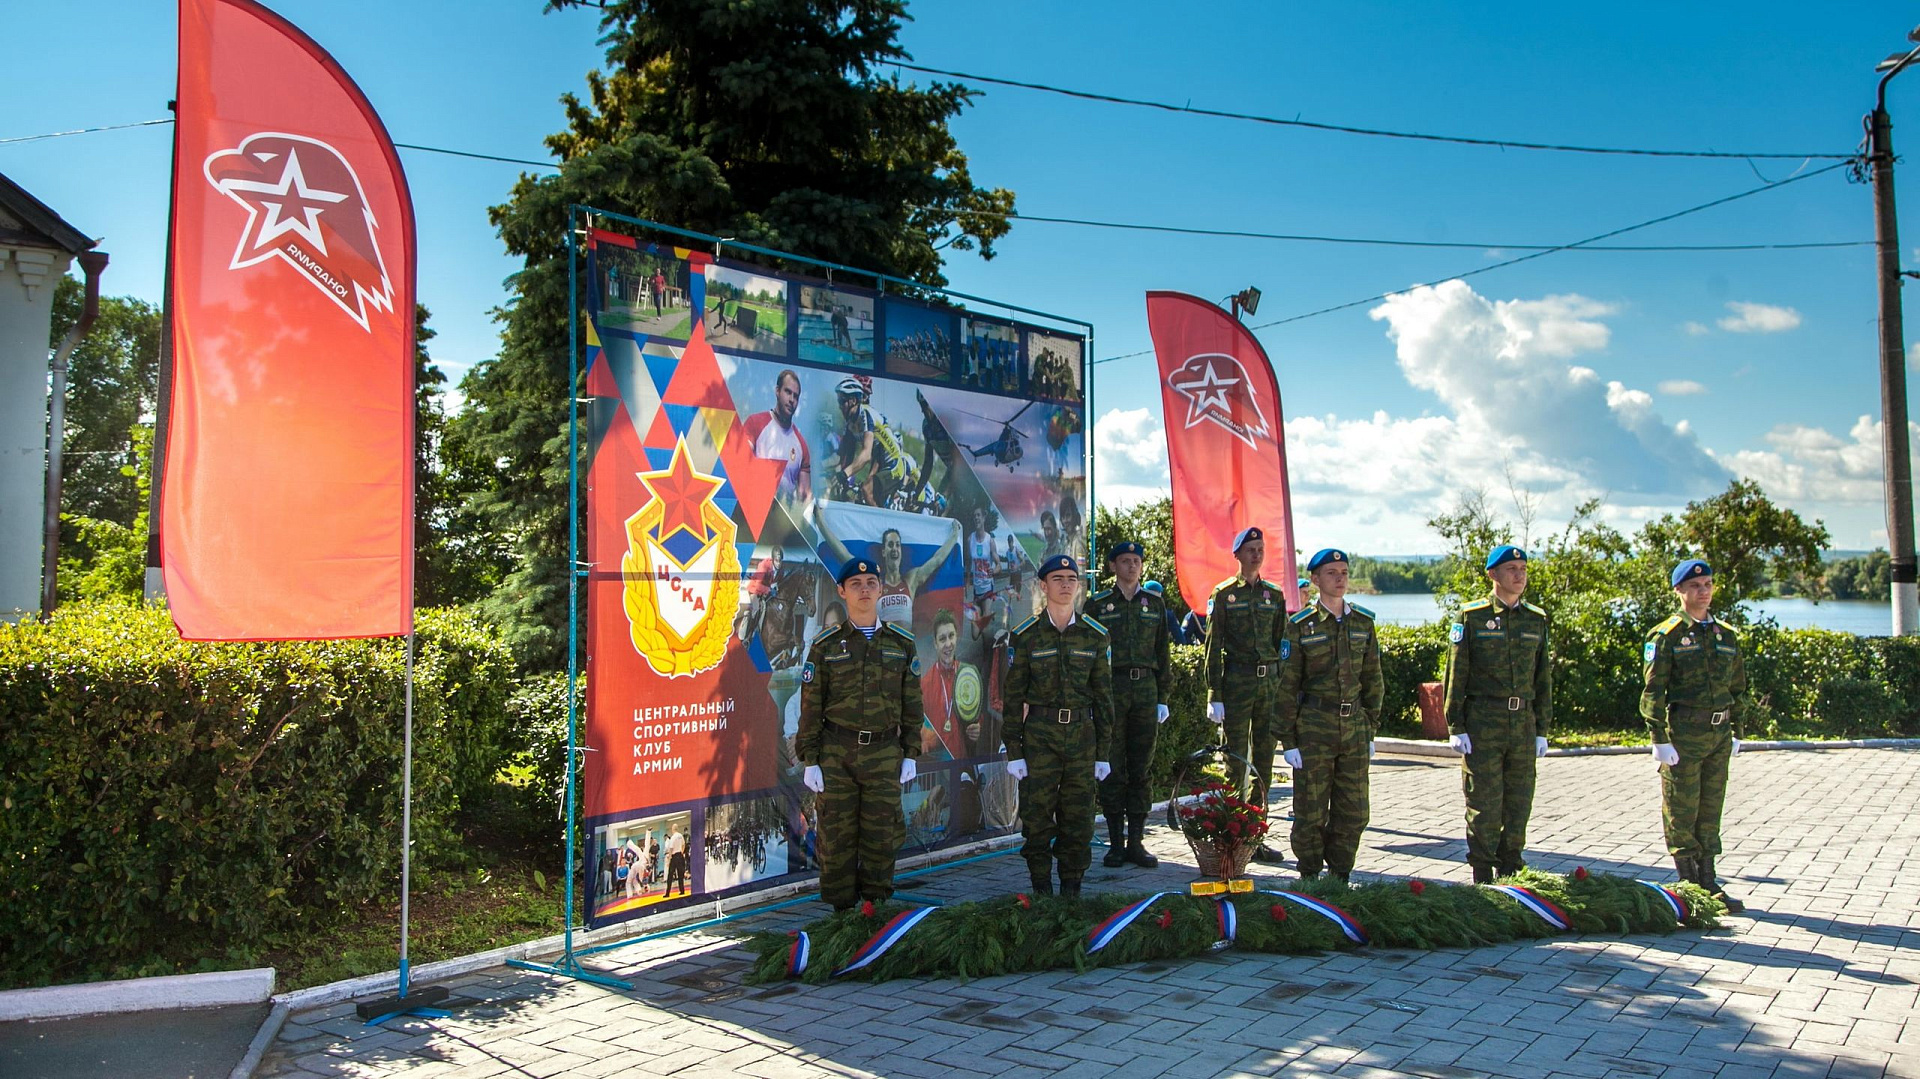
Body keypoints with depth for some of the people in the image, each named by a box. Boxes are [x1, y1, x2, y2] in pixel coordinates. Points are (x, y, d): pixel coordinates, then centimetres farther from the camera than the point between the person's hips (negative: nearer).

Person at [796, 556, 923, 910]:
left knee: (881, 835, 4)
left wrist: (910, 754, 6)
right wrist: (810, 761, -2)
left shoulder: (901, 643, 6)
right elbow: (811, 707, 2)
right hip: (836, 752, -1)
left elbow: (911, 703, 9)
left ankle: (875, 906, 20)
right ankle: (841, 911, 16)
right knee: (837, 836, 3)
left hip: (884, 753, 1)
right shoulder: (825, 645, 2)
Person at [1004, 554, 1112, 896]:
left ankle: (1072, 890, 18)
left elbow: (1103, 695, 10)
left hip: (1082, 734, 2)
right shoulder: (1026, 635, -1)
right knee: (1037, 816, 1)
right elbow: (1014, 695, 1)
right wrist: (1014, 751, -4)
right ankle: (1042, 891, 14)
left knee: (1079, 817, 5)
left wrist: (1103, 752, 6)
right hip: (1039, 736, -2)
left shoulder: (1095, 635, 6)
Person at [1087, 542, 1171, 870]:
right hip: (1110, 691, -2)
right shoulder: (1097, 604, 2)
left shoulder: (1155, 603, 11)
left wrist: (1163, 698, 7)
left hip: (1146, 690, 2)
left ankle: (1136, 842, 12)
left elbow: (1163, 654, 12)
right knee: (1112, 770, 0)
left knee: (1141, 769, 5)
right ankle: (1116, 843, 9)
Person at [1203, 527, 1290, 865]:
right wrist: (1214, 696, -9)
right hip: (1237, 682, -4)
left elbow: (1283, 644, 15)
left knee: (1263, 761, 8)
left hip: (1270, 682, 5)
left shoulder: (1274, 595, 12)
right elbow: (1213, 648, -4)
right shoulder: (1224, 594, -1)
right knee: (1235, 761, -1)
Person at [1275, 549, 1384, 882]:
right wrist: (1288, 740, -6)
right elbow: (1287, 686, -3)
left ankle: (1340, 876, 23)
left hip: (1354, 728, 4)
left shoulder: (1363, 622, 7)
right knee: (1310, 810, 2)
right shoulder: (1300, 626, -4)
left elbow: (1373, 680, 13)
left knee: (1353, 811, 8)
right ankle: (1310, 877, 18)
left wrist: (1371, 729, 10)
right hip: (1314, 729, -3)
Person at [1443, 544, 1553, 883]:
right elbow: (1456, 676, -4)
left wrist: (1542, 729, 10)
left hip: (1523, 724, 4)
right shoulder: (1472, 617, -3)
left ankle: (1511, 871, 21)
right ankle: (1482, 877, 10)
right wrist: (1456, 728, -8)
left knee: (1519, 802, 8)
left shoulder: (1536, 620, 10)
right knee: (1484, 803, 0)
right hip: (1483, 724, -4)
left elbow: (1543, 678, 13)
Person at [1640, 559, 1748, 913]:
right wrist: (1659, 737, -13)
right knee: (1682, 810, 0)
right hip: (1683, 733, -5)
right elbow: (1653, 690, -8)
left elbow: (1738, 689, 19)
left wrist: (1736, 733, 15)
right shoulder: (1666, 635, -5)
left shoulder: (1727, 636, 12)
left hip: (1719, 733, 5)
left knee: (1711, 809, 11)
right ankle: (1688, 882, 10)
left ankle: (1708, 881, 19)